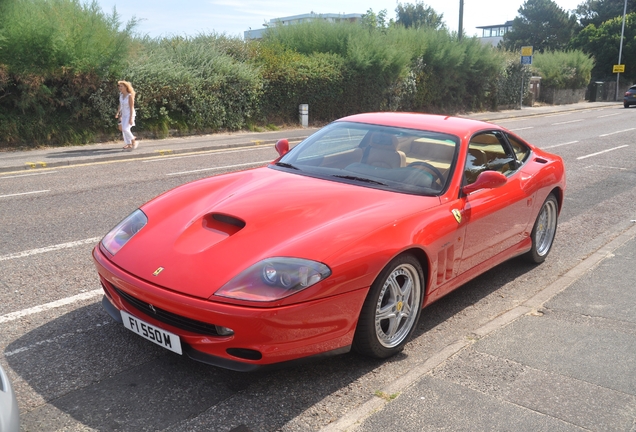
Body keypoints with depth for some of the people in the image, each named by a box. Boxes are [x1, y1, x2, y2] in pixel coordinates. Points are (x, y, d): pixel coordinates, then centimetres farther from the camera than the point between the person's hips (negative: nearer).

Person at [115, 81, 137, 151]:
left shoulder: (130, 96, -18)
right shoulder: (121, 95, 2)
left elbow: (131, 107, -18)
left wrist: (131, 118, -21)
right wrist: (118, 113, 15)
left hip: (129, 114, -8)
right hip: (123, 114, 8)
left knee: (125, 129, -17)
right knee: (123, 130, 6)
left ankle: (133, 140, 4)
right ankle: (129, 144, 16)